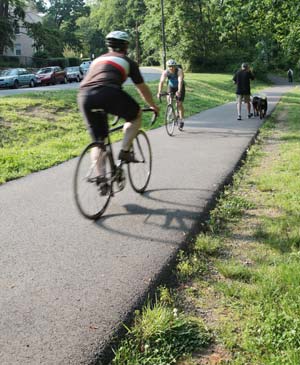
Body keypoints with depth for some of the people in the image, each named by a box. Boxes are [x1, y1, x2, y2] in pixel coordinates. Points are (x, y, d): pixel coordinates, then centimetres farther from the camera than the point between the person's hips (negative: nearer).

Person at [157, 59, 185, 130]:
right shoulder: (165, 72, -25)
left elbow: (180, 81, -44)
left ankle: (181, 120, 5)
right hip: (171, 87, 3)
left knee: (180, 104, -7)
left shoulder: (179, 71, -31)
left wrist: (179, 91, -60)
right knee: (169, 99, -20)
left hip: (180, 87, -2)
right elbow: (161, 82, -36)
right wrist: (159, 92, -50)